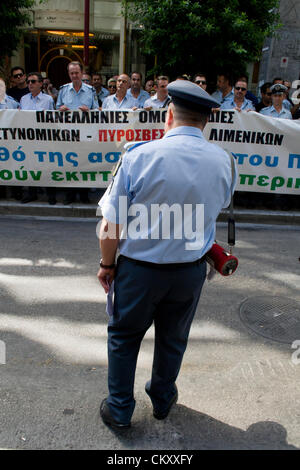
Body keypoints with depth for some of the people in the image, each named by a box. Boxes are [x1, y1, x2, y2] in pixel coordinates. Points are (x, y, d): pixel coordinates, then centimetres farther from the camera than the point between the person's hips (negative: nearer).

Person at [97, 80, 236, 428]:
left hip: (139, 269, -3)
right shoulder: (223, 161, -7)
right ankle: (162, 400, 47)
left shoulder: (140, 155, -20)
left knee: (124, 338, 19)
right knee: (173, 339, 24)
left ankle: (119, 410, 36)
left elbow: (112, 223, -16)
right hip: (192, 271, 4)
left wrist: (107, 264, 0)